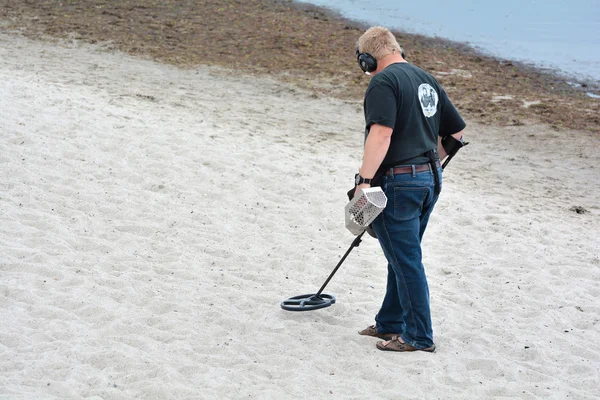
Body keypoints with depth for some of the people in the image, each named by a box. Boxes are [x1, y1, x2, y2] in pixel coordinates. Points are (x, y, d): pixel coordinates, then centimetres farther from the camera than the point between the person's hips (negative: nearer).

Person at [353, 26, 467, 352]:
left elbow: (381, 133, -25)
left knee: (406, 261, -1)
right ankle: (389, 323, 30)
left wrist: (364, 180, -27)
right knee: (403, 257, 19)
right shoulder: (426, 80, 15)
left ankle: (419, 336, 6)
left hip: (397, 182, -9)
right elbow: (455, 131, 20)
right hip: (429, 180, 9)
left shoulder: (384, 82, -12)